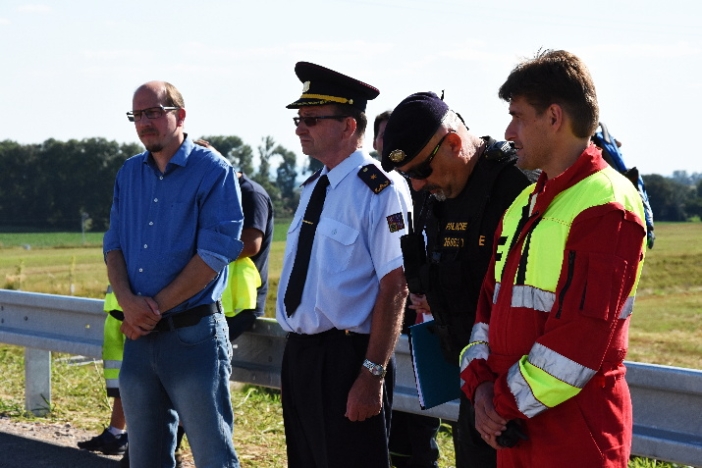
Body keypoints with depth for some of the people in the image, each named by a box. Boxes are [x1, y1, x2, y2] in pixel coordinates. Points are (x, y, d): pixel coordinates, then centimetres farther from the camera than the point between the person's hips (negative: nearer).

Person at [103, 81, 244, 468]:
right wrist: (128, 300, -8)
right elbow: (113, 245, 12)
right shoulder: (129, 174, 13)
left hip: (193, 334, -6)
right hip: (139, 335, 6)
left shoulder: (212, 171, -7)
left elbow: (215, 253, -14)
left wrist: (156, 307, -13)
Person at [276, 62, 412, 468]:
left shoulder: (379, 192, -14)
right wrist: (296, 355, 16)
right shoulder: (312, 189, 13)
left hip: (346, 358, -8)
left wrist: (373, 375, -22)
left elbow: (394, 288, -19)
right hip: (299, 355, 8)